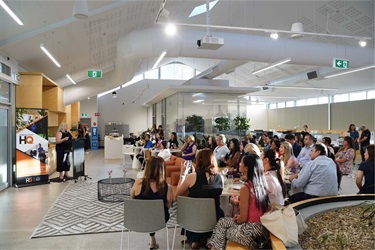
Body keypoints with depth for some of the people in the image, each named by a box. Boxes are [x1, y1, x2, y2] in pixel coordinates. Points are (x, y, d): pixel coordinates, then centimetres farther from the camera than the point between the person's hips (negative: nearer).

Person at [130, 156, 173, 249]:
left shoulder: (138, 183, -25)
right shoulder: (168, 187, -24)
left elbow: (131, 199, -5)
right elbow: (168, 206, -6)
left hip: (138, 221, 1)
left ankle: (152, 238, 48)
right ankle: (152, 241, 49)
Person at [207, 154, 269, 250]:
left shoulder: (246, 188, -22)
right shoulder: (262, 183, 0)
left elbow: (243, 219, -17)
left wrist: (236, 219, 3)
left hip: (251, 230, -7)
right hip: (262, 226, 7)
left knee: (222, 223, 16)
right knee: (223, 221, 19)